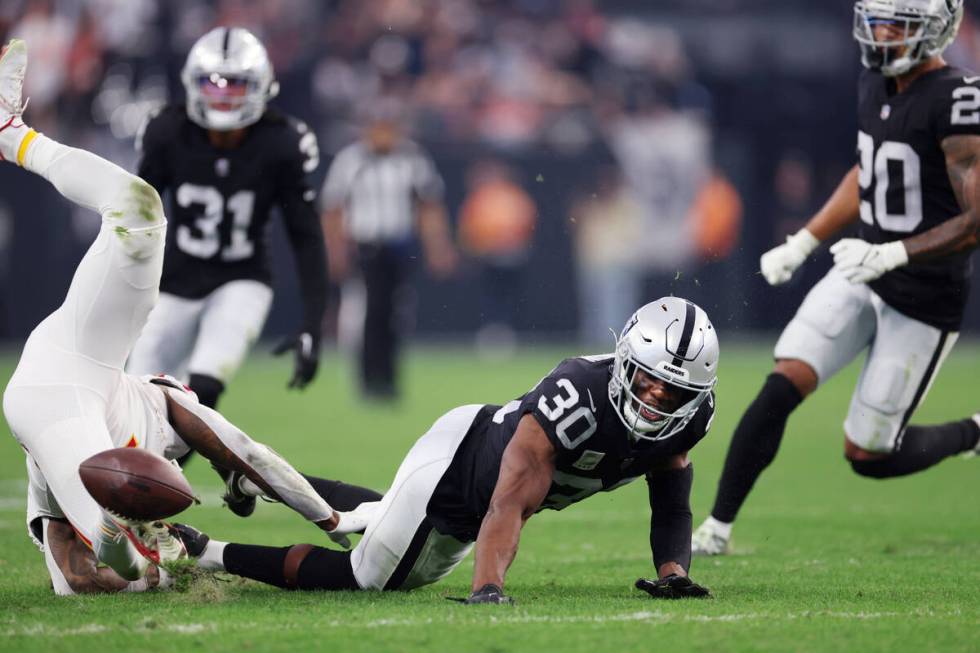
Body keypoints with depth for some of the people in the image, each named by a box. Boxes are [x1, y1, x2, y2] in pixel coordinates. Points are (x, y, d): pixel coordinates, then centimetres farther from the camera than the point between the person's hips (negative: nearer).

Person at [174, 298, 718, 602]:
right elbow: (508, 507, -46)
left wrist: (673, 570, -27)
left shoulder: (687, 417, -20)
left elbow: (672, 508, -7)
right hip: (454, 465, -8)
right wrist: (487, 589, -59)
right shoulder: (577, 398, -42)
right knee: (363, 578, 4)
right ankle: (206, 553, 18)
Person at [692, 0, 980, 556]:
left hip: (925, 300, -6)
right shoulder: (875, 85, 5)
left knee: (868, 455, 0)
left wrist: (894, 253, -29)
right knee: (781, 388, -11)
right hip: (863, 276, 6)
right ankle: (717, 529, -5)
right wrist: (803, 244, 16)